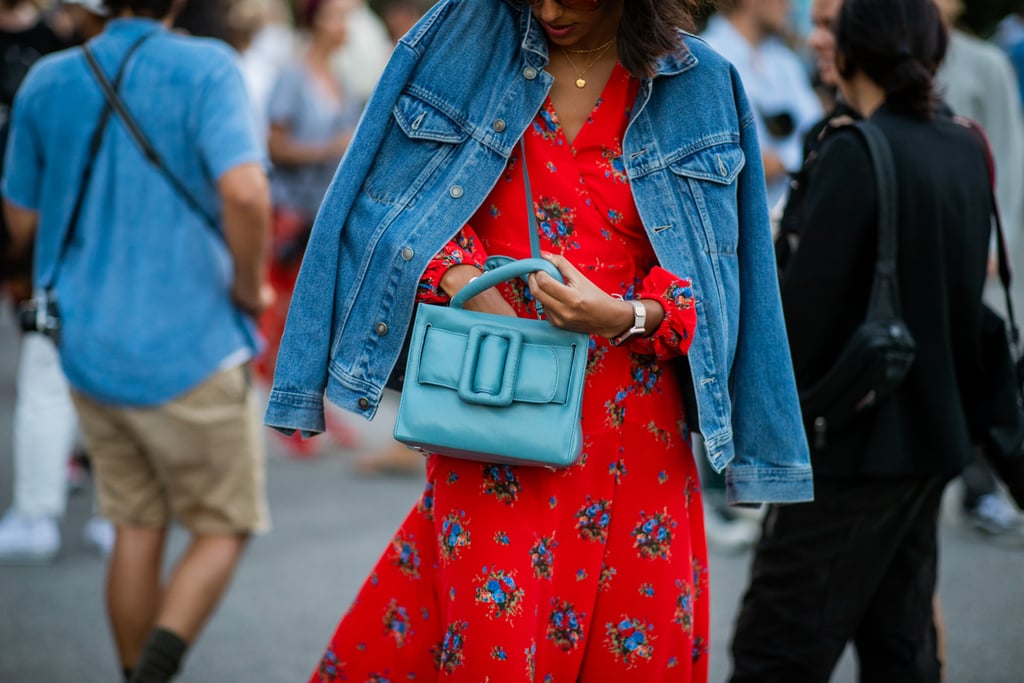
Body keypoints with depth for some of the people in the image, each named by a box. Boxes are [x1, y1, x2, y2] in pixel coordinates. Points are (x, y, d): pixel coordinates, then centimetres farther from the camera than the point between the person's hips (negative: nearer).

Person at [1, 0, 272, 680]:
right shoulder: (204, 69, -13)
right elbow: (245, 191, -27)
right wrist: (250, 286, -10)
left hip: (90, 349, 5)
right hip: (189, 346, -5)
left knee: (137, 529, 17)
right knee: (223, 529, 9)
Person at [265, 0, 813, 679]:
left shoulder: (699, 86, 4)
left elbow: (709, 267, 4)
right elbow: (405, 189, 8)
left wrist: (624, 316, -16)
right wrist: (460, 275, -10)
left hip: (630, 423, 1)